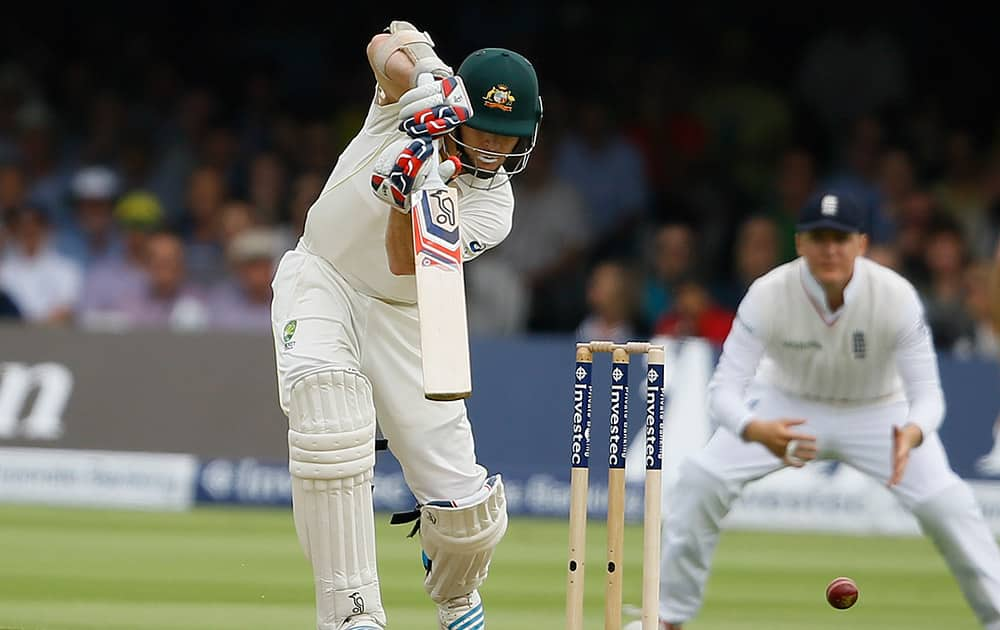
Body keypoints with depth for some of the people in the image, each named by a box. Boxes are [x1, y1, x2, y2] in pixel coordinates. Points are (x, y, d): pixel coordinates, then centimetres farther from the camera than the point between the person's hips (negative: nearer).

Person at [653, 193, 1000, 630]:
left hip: (878, 413, -1)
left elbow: (927, 393, -27)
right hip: (789, 406, 1)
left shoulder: (896, 296, -29)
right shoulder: (768, 295, -29)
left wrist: (912, 435, -52)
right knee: (702, 480, -17)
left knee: (945, 502, -20)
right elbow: (725, 388, -31)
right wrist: (756, 431, -55)